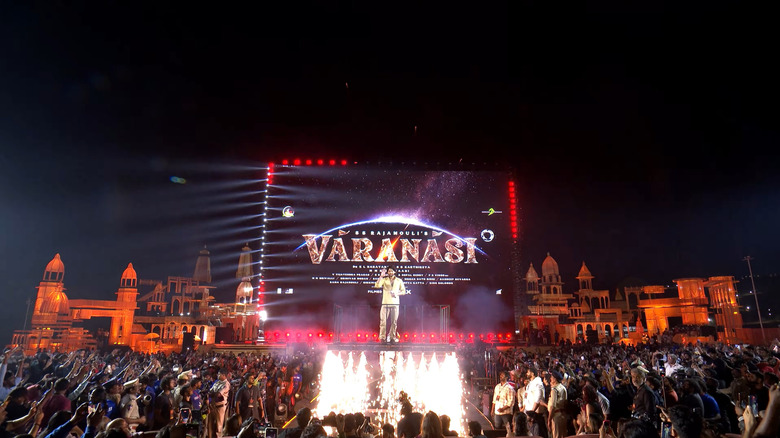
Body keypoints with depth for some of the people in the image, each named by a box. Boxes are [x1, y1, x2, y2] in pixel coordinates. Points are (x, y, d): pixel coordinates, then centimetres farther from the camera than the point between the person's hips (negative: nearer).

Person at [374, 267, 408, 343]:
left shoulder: (399, 281, 11)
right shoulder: (384, 280, 7)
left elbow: (403, 291, 13)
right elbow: (377, 285, -9)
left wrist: (397, 294, -6)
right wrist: (381, 276, -16)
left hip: (395, 303, 1)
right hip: (385, 303, -1)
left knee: (394, 321, 2)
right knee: (383, 321, -4)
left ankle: (392, 337, 10)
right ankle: (382, 337, 2)